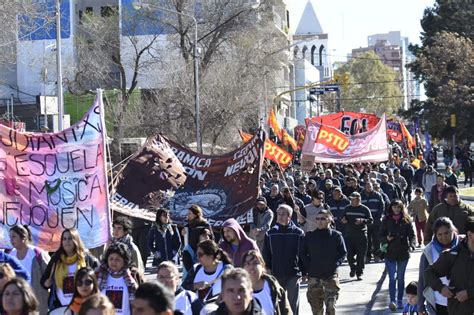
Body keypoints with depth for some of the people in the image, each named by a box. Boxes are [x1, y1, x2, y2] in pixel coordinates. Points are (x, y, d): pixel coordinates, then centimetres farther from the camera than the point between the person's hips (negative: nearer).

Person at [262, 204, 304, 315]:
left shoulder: (298, 233, -1)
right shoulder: (271, 234, 4)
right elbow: (265, 255, 7)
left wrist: (303, 271, -5)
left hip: (293, 275, -2)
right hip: (276, 275, 2)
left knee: (293, 303, 2)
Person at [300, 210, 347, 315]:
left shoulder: (336, 236, 0)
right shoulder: (309, 236, 4)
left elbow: (343, 253, 3)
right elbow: (302, 253, 9)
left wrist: (335, 264, -10)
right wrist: (308, 265, -4)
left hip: (331, 276, -2)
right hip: (313, 276, 2)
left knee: (331, 305, -2)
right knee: (316, 304, 4)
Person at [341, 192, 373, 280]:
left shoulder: (365, 209, 0)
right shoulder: (347, 209, 10)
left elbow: (371, 220, -3)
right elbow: (343, 219, 18)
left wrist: (362, 221, -21)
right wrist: (343, 220, -6)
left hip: (361, 235, -2)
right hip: (349, 235, 2)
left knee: (361, 255, 0)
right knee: (349, 254, -1)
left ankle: (359, 273, 10)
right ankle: (353, 268, 24)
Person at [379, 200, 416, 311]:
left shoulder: (406, 220, 2)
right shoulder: (386, 220, 1)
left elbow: (412, 235, 1)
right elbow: (381, 235, 5)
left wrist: (411, 246, -16)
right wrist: (386, 238, -16)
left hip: (403, 252, 1)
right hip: (390, 253, -1)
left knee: (400, 278, 10)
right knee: (392, 278, -9)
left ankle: (400, 301, 19)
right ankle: (392, 301, -15)